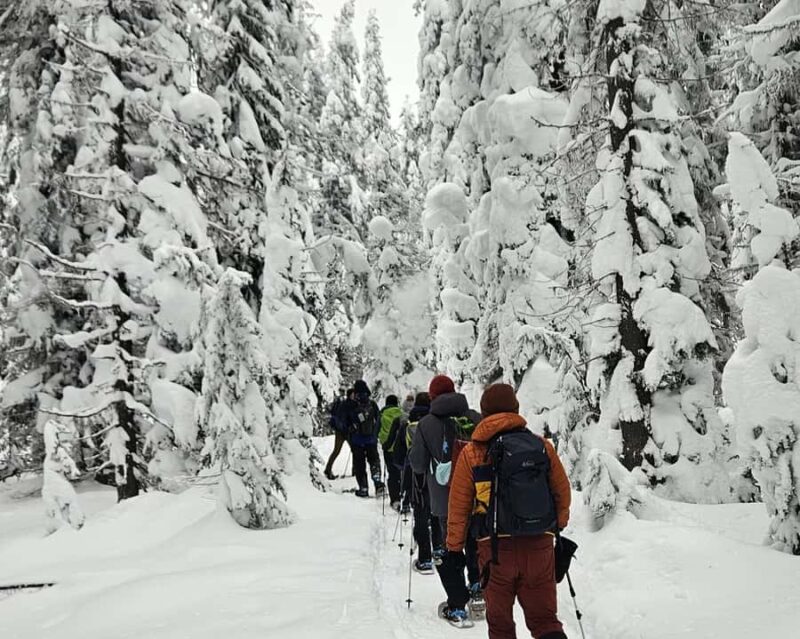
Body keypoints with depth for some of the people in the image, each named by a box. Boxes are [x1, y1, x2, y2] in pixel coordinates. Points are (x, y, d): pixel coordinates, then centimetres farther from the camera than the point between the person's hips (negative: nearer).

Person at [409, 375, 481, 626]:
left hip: (445, 499, -2)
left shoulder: (426, 424, -8)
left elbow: (417, 465, -7)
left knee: (451, 549, 8)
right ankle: (477, 585, 36)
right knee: (475, 541, 24)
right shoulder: (474, 418, -5)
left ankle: (457, 605, 7)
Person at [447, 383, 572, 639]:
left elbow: (459, 508, 0)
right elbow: (563, 494, 10)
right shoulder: (543, 446, 0)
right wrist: (558, 528, 26)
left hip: (496, 548, -2)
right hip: (540, 546, 2)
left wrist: (454, 549, 10)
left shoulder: (471, 453, -4)